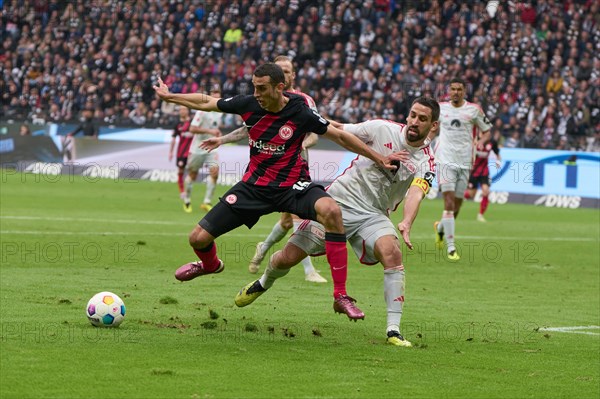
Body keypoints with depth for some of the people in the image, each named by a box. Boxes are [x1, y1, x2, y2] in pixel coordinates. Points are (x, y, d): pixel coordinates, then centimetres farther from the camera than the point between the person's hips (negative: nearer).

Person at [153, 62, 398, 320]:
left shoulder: (300, 113, -16)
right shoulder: (248, 105, -7)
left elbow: (340, 137, -6)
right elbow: (207, 102, 9)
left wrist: (379, 159, -4)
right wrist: (169, 96, 19)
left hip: (292, 187, -4)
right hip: (255, 184, 4)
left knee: (331, 210, -37)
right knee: (199, 238, -2)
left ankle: (341, 296, -31)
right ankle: (211, 264, 42)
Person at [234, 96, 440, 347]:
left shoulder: (426, 163, -7)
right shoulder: (383, 129, -5)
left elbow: (416, 193, -25)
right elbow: (338, 131, 4)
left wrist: (406, 223, -43)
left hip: (373, 215, 0)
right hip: (340, 199, 0)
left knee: (392, 253, -31)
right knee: (288, 258, 1)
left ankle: (393, 331, -27)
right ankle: (264, 283, 38)